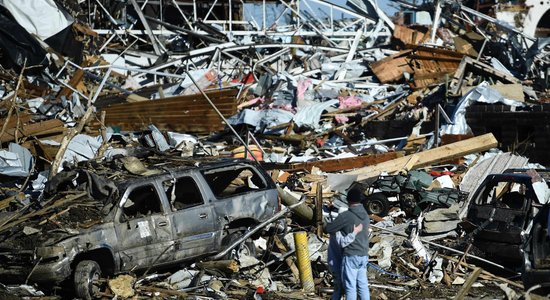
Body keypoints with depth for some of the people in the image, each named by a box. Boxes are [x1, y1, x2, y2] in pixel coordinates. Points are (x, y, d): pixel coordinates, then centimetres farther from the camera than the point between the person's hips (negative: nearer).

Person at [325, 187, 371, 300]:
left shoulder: (346, 216, -14)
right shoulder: (366, 215, 8)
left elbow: (328, 229, -10)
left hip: (351, 256, -7)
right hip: (364, 256, 7)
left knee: (350, 287, -1)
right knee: (363, 285, 12)